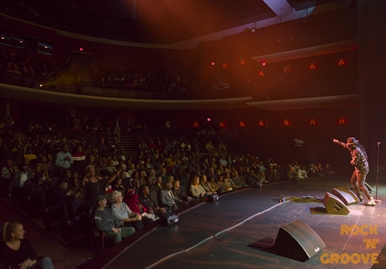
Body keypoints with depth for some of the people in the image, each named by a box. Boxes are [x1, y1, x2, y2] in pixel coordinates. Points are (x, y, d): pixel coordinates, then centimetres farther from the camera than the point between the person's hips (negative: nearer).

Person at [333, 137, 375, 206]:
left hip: (362, 168, -10)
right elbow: (345, 145, 20)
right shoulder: (354, 148, 2)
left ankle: (371, 200, -10)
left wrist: (351, 161, -4)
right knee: (352, 180, 17)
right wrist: (338, 142, 26)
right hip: (359, 168, 10)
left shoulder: (357, 151, -27)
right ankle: (359, 196, 26)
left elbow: (354, 163, -27)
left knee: (360, 184, -12)